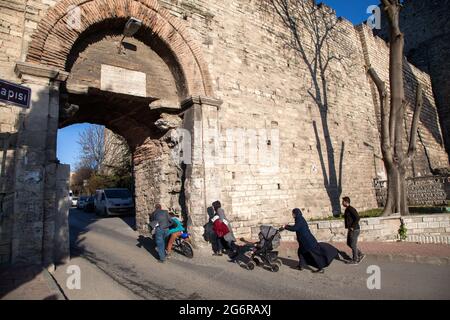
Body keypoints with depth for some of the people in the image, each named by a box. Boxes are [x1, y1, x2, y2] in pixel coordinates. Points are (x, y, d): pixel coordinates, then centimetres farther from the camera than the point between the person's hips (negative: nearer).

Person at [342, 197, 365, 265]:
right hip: (351, 230, 10)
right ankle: (360, 255, 26)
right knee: (349, 243, 17)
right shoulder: (347, 209, 11)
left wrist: (353, 227, -21)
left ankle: (355, 260, 14)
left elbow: (357, 218, -27)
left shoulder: (351, 209, -19)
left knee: (353, 245, 1)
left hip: (354, 230, -10)